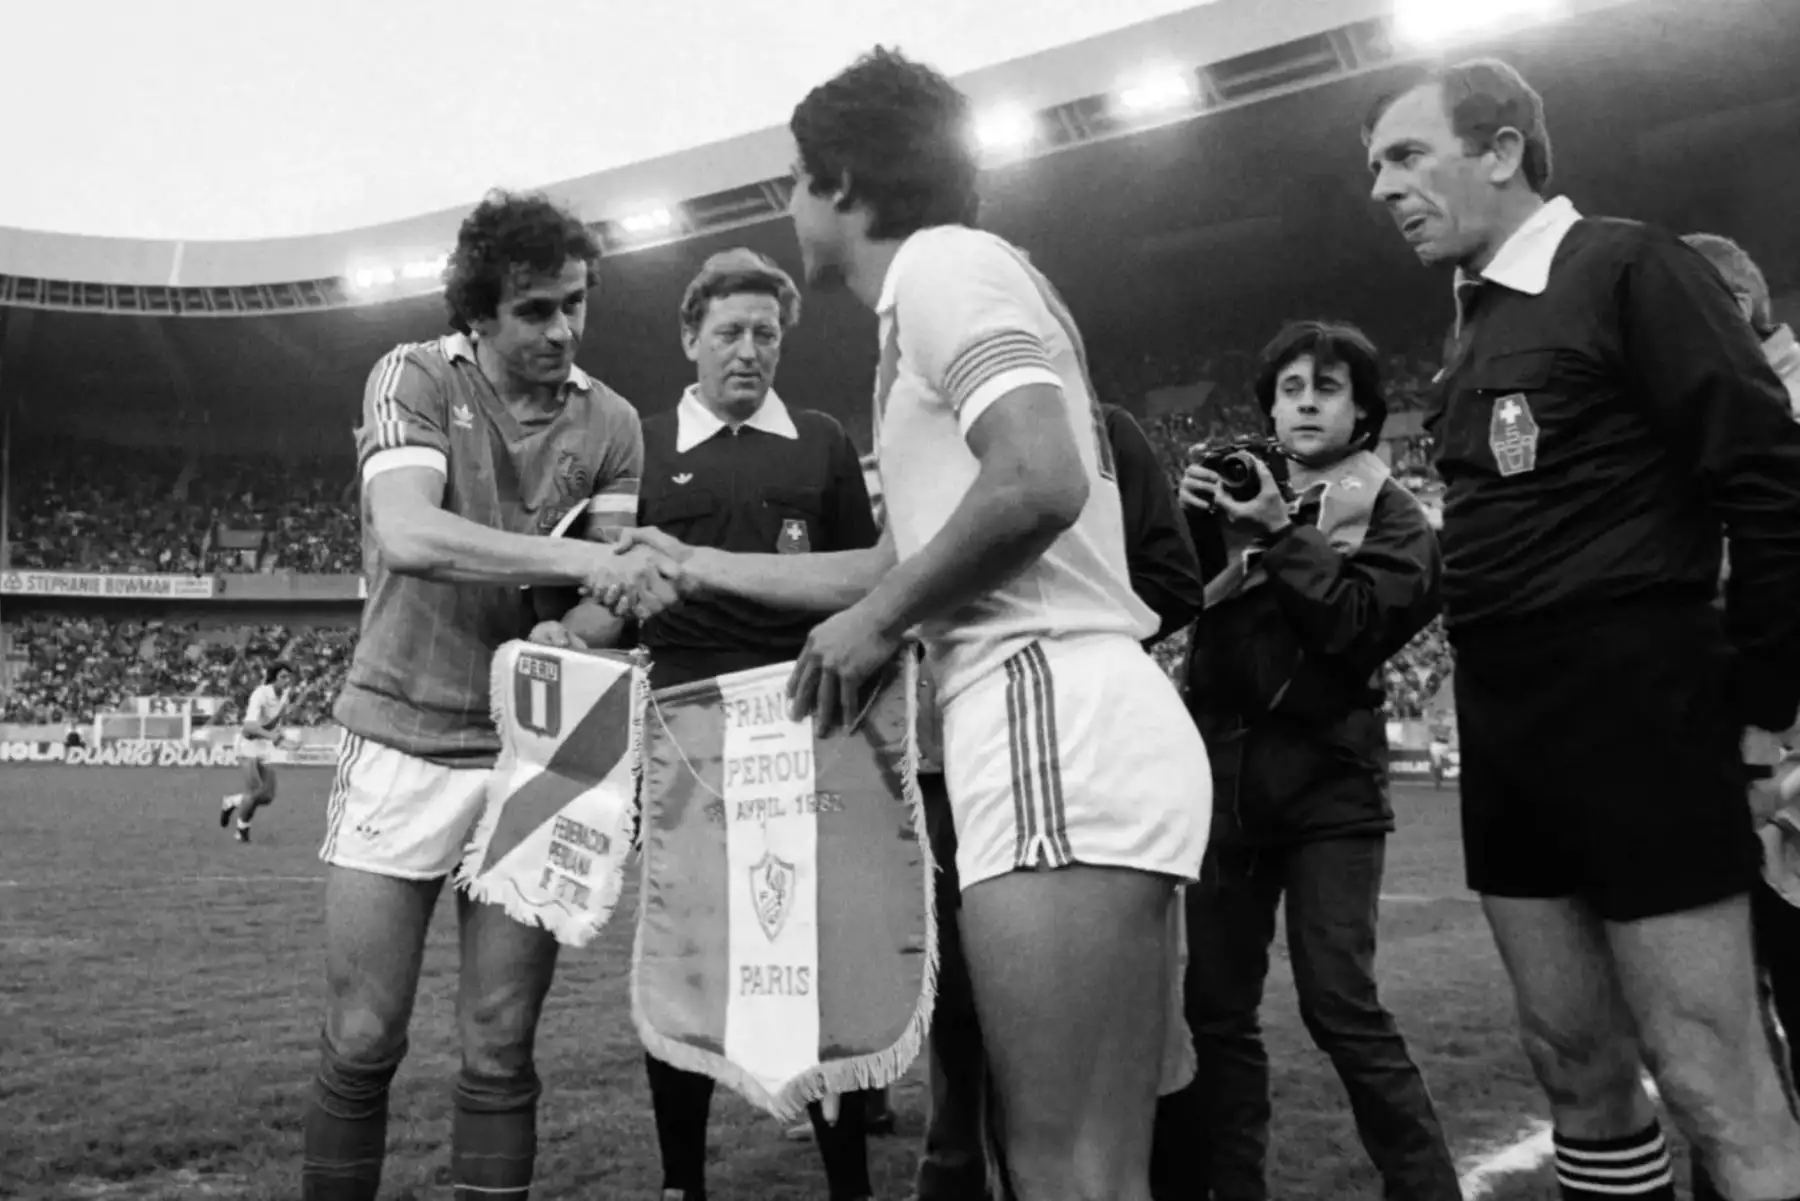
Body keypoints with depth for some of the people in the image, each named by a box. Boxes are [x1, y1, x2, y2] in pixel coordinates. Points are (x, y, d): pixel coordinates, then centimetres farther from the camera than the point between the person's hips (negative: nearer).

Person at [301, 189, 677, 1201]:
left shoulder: (612, 424, 4)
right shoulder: (416, 378, -4)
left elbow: (601, 593, 2)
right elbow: (406, 534, -20)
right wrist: (578, 559, -30)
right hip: (407, 735, -1)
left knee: (500, 1053, 5)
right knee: (363, 1042, 3)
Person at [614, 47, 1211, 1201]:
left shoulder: (942, 261, -1)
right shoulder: (962, 281, 28)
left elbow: (1039, 484, -20)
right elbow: (907, 560, 33)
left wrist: (879, 620, -5)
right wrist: (702, 567, 39)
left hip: (1054, 716, -10)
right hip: (1068, 725, 10)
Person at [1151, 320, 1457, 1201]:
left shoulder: (1388, 515, 6)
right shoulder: (1240, 493, 13)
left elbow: (1362, 626, -11)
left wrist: (1279, 535, -15)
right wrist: (1187, 516, -9)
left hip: (1329, 783, -3)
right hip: (1225, 781, 3)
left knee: (1339, 1004, -10)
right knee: (1216, 1008, 5)